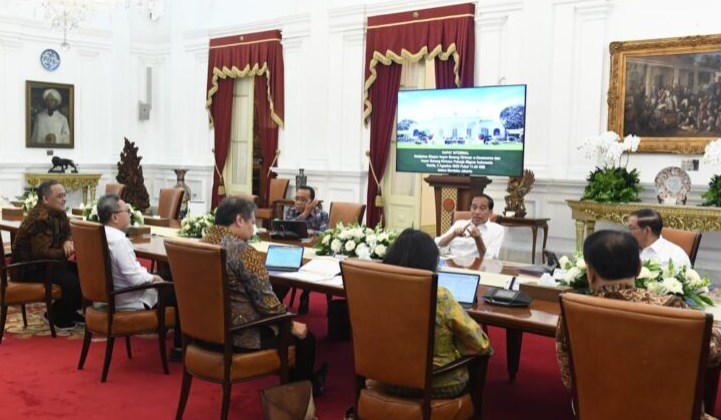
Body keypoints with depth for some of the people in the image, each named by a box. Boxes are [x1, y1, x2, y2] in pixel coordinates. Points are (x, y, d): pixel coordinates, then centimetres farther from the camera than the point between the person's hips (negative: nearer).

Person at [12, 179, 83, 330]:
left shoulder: (58, 213, 3)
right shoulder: (39, 219, -26)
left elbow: (68, 234, 13)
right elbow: (42, 254, -30)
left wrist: (68, 242, -12)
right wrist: (69, 251, -28)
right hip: (28, 267, -9)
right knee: (72, 281, -26)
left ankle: (69, 311, 10)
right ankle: (56, 315, -3)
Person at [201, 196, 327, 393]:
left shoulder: (204, 243, 5)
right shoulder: (243, 251, -22)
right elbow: (265, 301, -19)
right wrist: (292, 325, -4)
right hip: (238, 333, -9)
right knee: (304, 337, 10)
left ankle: (290, 381, 41)